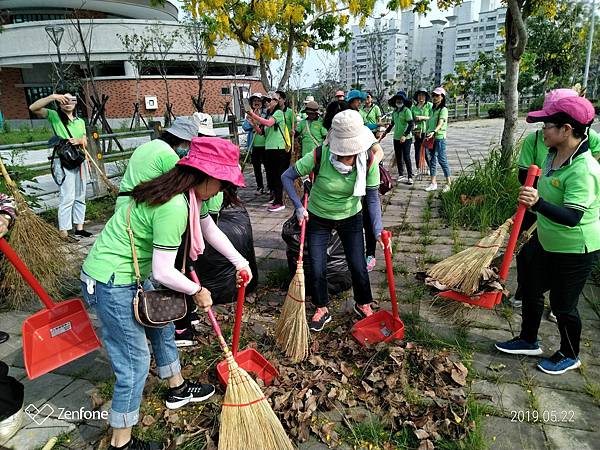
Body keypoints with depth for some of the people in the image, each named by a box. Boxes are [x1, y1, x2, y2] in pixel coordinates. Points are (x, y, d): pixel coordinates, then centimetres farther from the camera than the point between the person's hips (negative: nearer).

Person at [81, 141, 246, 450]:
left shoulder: (182, 194, 0)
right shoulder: (174, 208, -29)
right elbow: (163, 273, -24)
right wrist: (197, 292, -7)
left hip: (130, 276, 10)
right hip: (111, 285, -10)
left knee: (162, 326, 24)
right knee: (135, 364, 3)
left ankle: (177, 390, 48)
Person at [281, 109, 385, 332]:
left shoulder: (369, 160, -21)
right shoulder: (319, 157, -28)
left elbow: (372, 198, -13)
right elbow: (287, 177, -16)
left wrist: (378, 229, -22)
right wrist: (299, 207, -22)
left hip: (351, 218, 1)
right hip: (318, 219, -1)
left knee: (358, 266, 5)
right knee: (317, 270, 3)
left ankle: (363, 304, 35)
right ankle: (322, 310, 30)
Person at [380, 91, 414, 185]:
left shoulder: (406, 110, -10)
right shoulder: (394, 111, 11)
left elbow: (411, 124, -16)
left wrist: (405, 135, -24)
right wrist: (385, 132, 23)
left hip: (406, 138, -7)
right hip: (396, 138, 7)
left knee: (406, 157, -6)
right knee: (398, 157, 11)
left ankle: (410, 177, 1)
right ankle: (401, 175, 22)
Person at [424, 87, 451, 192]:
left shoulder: (443, 109, -8)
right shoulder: (433, 109, 15)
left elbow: (440, 124, -23)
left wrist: (433, 132, -39)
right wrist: (427, 134, 16)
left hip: (439, 137, -7)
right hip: (431, 137, 8)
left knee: (442, 160, -4)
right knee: (432, 160, 8)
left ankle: (449, 183, 6)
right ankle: (433, 183, 14)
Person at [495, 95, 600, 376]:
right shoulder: (554, 154, -2)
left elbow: (572, 217, -36)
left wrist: (538, 203, -51)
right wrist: (529, 207, 24)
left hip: (575, 250, -9)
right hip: (546, 241, 9)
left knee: (562, 305, 8)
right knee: (530, 289, 18)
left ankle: (569, 356, 34)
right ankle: (528, 341, 39)